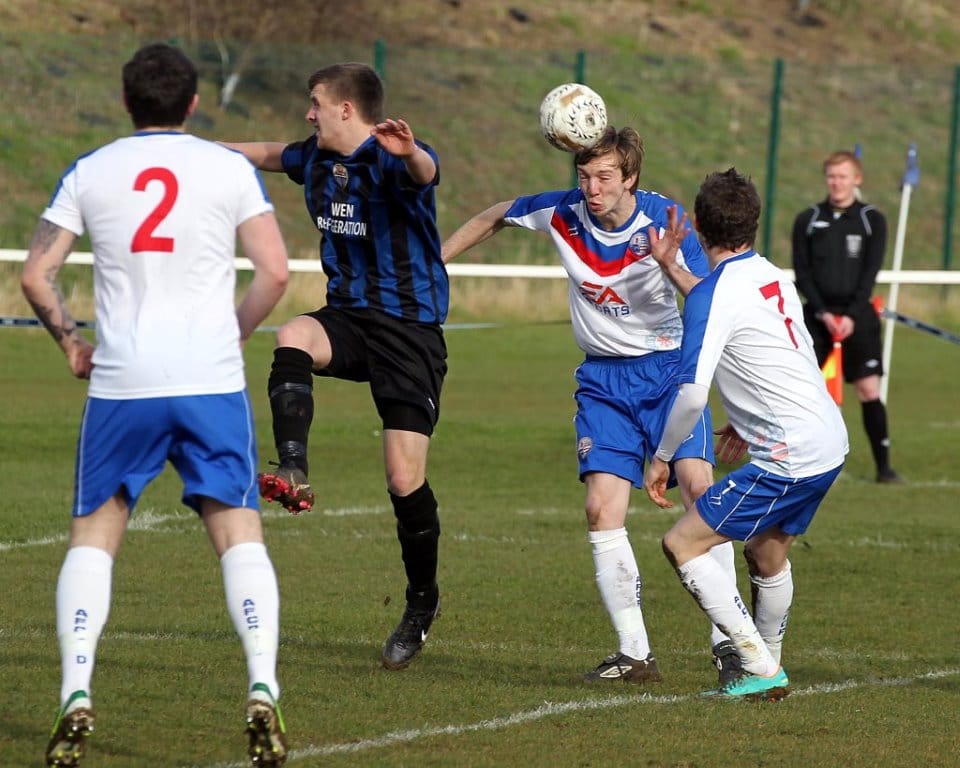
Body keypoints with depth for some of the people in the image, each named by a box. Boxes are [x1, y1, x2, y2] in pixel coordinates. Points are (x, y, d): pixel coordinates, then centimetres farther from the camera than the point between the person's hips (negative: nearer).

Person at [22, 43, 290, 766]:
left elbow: (35, 276, 6)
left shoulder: (88, 172, 7)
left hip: (120, 382, 1)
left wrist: (69, 339, 21)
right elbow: (275, 272, -2)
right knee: (240, 533, 2)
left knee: (93, 536, 11)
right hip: (212, 378, -1)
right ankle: (263, 691, -13)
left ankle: (76, 695, -3)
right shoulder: (230, 169, 4)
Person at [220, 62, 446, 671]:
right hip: (349, 317, 6)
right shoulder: (317, 160, 8)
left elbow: (425, 173, -41)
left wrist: (409, 152, -66)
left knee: (405, 478, -8)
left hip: (410, 329, -6)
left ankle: (423, 604, 12)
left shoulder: (391, 160, -16)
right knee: (293, 338, -30)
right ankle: (293, 473, -41)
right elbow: (271, 154, 30)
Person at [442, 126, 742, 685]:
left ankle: (725, 640, -16)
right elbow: (494, 218, 13)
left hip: (668, 369, -3)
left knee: (698, 484, -21)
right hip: (603, 379, 3)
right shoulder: (562, 212, -8)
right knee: (602, 508, -9)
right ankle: (635, 654, -3)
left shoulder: (662, 221, -17)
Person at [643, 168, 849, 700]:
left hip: (789, 456, -9)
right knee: (766, 554, 27)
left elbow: (692, 392, -21)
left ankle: (760, 669, -8)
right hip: (830, 441, 9)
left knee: (682, 544, -6)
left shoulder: (715, 292, -14)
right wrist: (671, 270, 38)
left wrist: (662, 457, -9)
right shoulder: (772, 277, 11)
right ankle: (769, 670, 41)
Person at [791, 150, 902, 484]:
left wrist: (851, 316, -13)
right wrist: (823, 313, -11)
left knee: (869, 390, -6)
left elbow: (870, 272, -3)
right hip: (817, 314, 1)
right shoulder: (807, 220, 6)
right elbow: (801, 272, 1)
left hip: (857, 315, -1)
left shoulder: (872, 220, 3)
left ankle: (883, 466, 1)